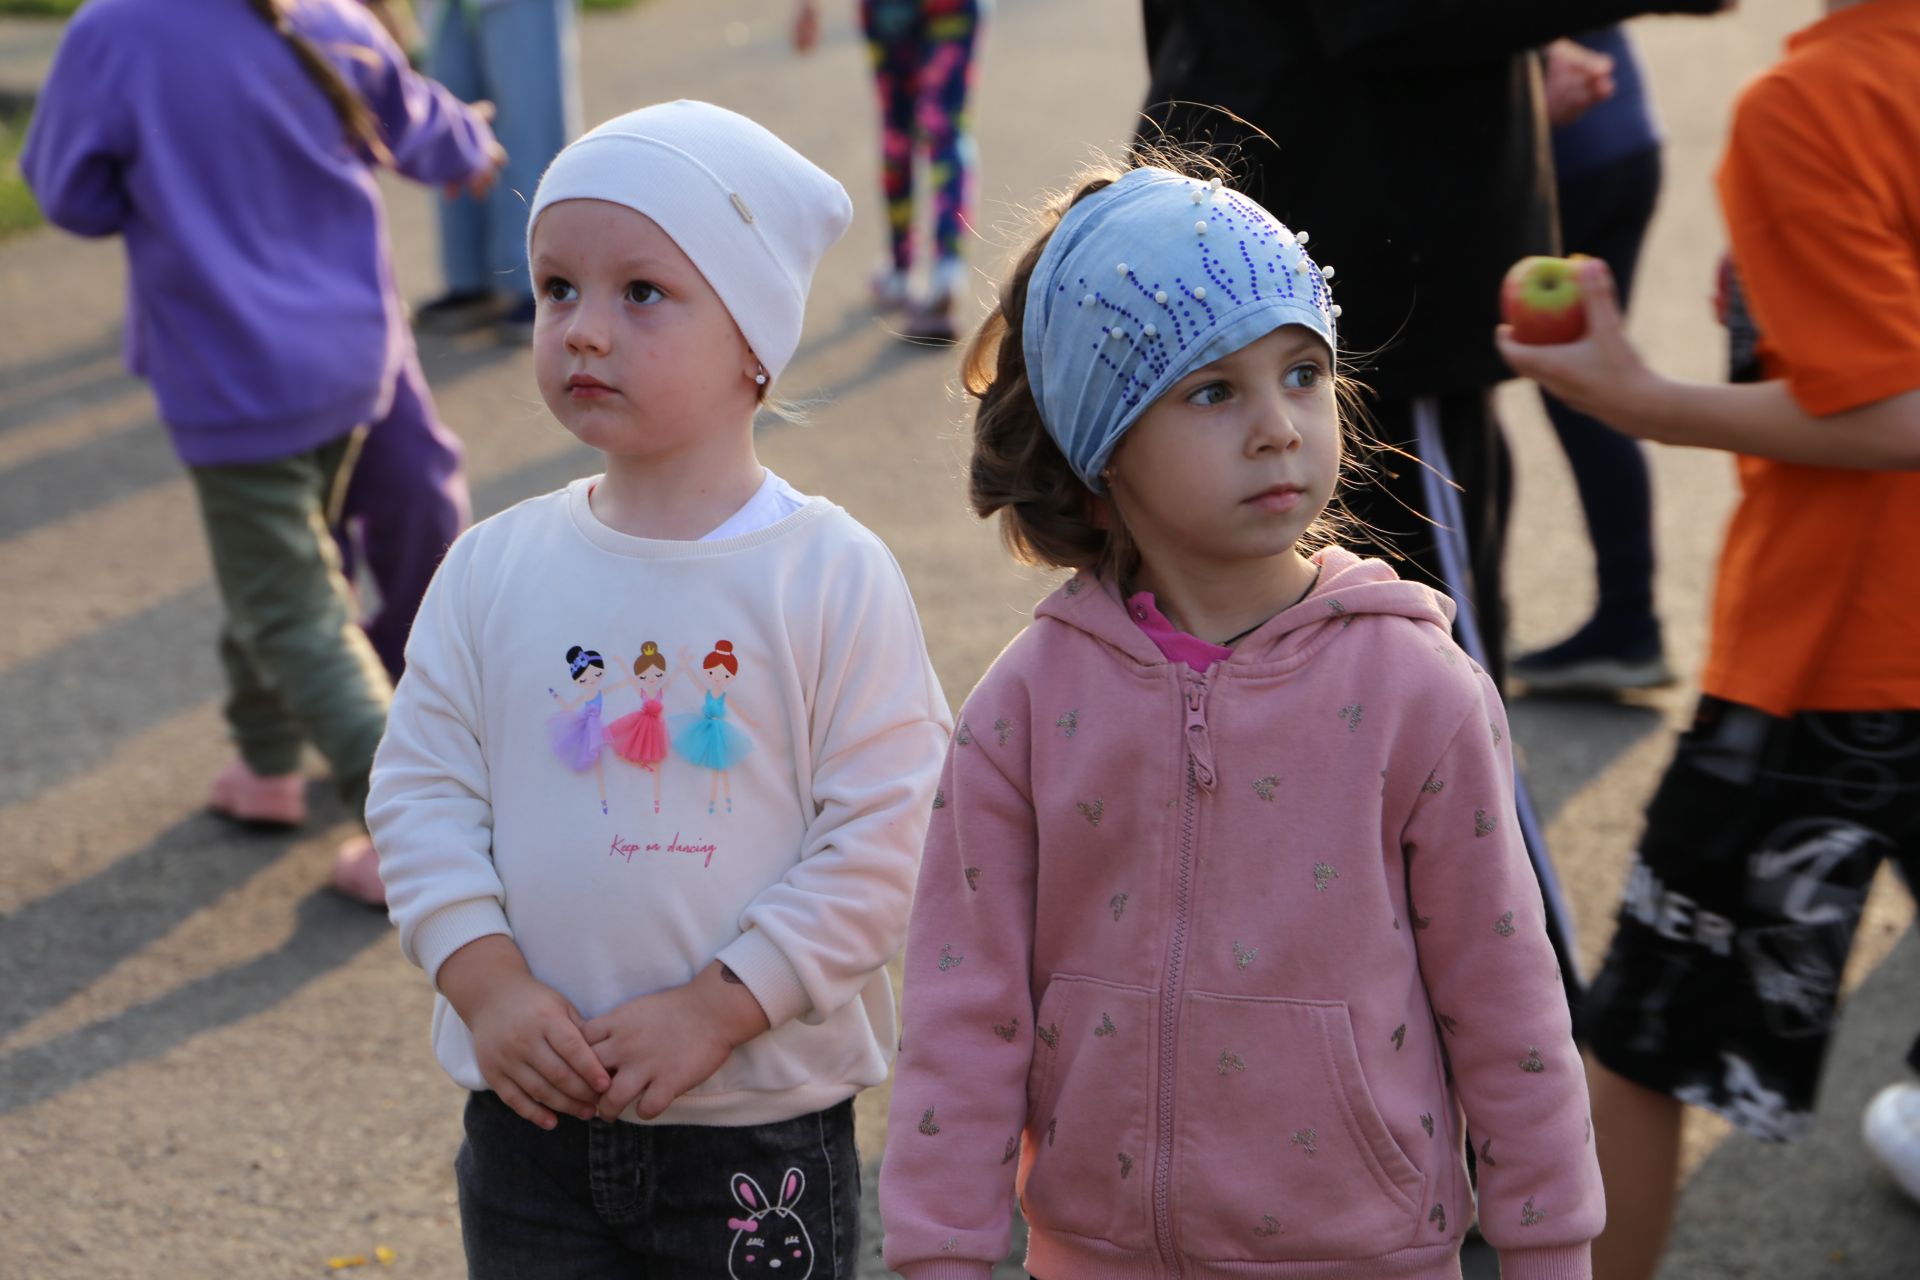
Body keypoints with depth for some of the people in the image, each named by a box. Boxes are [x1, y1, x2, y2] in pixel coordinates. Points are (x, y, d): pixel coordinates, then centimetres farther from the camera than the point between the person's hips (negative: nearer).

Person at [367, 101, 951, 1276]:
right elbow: (423, 792, 1)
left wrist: (715, 1009, -17)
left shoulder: (833, 578, -11)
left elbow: (882, 839, -12)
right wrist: (488, 982, -12)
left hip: (763, 1124, -2)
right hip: (532, 1119, 3)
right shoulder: (494, 569, -1)